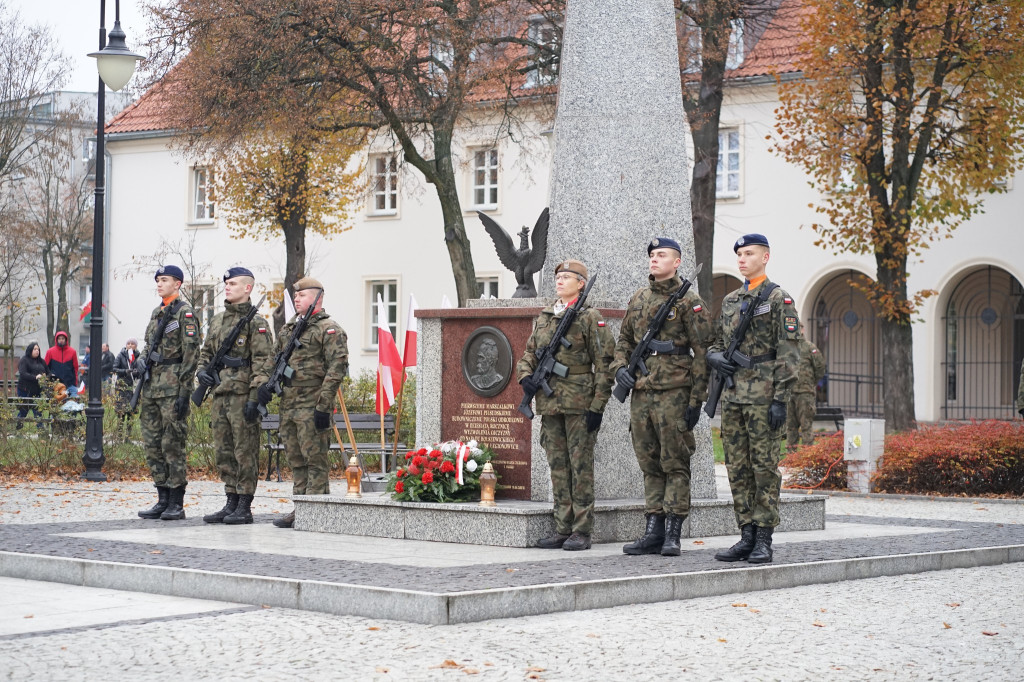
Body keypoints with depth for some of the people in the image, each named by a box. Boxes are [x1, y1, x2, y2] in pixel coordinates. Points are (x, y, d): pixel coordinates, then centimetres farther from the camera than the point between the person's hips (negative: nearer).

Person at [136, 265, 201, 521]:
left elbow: (191, 353, -12)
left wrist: (185, 391, -16)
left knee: (172, 443, -7)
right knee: (152, 444, 7)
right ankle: (163, 499, 13)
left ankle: (177, 503, -2)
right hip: (151, 386, 8)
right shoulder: (156, 312, 17)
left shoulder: (184, 312, -7)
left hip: (172, 387, -8)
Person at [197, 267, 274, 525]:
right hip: (219, 394, 8)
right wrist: (202, 371, 4)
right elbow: (206, 352, 26)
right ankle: (231, 503, 16)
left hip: (242, 395, -8)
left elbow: (263, 363, -12)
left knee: (245, 451, -4)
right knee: (224, 451, 10)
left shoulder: (256, 323, -6)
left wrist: (255, 397, -18)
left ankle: (245, 508, -1)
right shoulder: (217, 320, 16)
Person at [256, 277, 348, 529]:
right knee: (296, 461, 11)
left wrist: (323, 405, -19)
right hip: (288, 405, 8)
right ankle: (299, 510, 17)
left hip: (311, 407, -8)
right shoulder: (288, 329, 19)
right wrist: (264, 382, 5)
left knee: (315, 460, -6)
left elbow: (337, 368, -13)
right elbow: (273, 359, 26)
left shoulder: (329, 330, -6)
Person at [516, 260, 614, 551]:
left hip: (579, 403, -6)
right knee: (558, 467, 8)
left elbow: (604, 364, -6)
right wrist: (525, 374, -1)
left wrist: (597, 406, -12)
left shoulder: (590, 317, -3)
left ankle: (581, 532, 0)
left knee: (580, 465, -3)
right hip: (549, 403, 6)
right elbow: (529, 354, 22)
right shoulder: (543, 318, 15)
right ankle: (562, 529, 14)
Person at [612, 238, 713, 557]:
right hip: (641, 393, 6)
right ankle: (653, 531, 13)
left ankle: (673, 533, 0)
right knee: (649, 464, 9)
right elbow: (624, 340, 24)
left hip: (673, 393, -6)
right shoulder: (638, 299, 15)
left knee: (675, 464, -2)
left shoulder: (689, 301, -3)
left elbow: (701, 351, -6)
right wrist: (620, 367, 3)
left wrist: (697, 399, -11)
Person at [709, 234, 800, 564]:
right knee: (738, 469, 7)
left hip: (763, 397, -7)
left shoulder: (778, 299, -3)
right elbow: (716, 344, 25)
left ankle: (764, 540, -1)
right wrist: (715, 357, 0)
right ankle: (747, 536, 13)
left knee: (765, 468, -4)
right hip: (732, 396, 7)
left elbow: (788, 354, -8)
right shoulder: (730, 300, 17)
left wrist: (781, 399, -15)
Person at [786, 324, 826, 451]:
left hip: (804, 393, -4)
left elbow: (820, 367, 3)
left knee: (806, 423, -6)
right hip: (787, 392, 4)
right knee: (790, 423, 9)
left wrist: (811, 382, 7)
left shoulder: (809, 347, 0)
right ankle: (791, 450, 14)